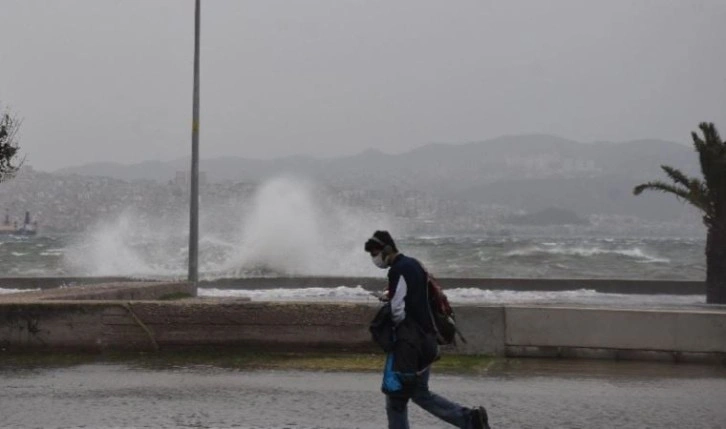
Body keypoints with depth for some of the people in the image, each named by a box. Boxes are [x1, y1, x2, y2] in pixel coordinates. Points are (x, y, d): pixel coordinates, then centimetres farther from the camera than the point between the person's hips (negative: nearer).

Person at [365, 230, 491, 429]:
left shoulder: (398, 272, -17)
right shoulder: (413, 264, 13)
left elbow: (398, 312, -21)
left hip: (409, 345, -10)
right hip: (426, 340, 10)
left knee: (396, 397, 1)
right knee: (420, 393, 16)